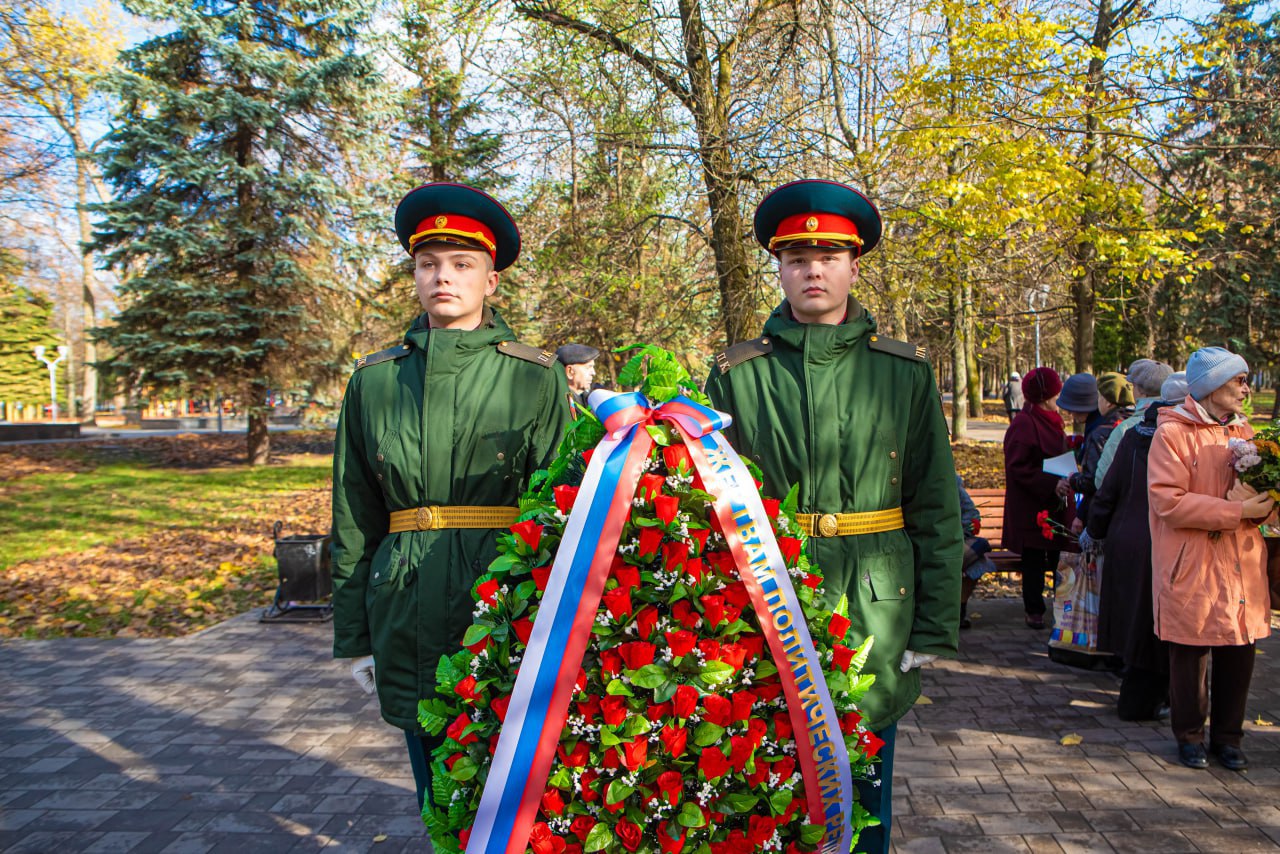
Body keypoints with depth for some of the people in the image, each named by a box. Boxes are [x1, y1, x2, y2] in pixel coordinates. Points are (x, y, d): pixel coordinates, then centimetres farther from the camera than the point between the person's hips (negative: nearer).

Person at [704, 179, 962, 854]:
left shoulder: (906, 373, 2)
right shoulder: (736, 375, 2)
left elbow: (936, 512, 3)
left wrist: (933, 627, -2)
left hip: (873, 612, 0)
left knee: (862, 790, 14)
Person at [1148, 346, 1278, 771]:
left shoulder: (1243, 430, 12)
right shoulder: (1172, 432, -9)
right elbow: (1167, 501, -17)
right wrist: (1235, 511, -19)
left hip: (1242, 565, 6)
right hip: (1192, 568, -5)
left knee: (1239, 652, 9)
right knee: (1190, 653, 5)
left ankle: (1228, 736, 26)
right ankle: (1190, 736, 22)